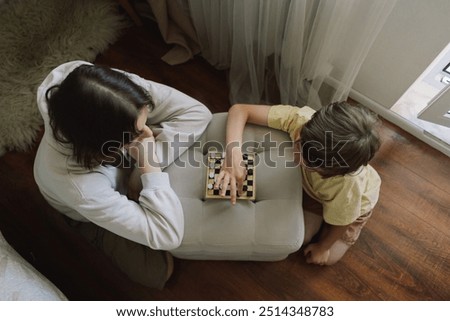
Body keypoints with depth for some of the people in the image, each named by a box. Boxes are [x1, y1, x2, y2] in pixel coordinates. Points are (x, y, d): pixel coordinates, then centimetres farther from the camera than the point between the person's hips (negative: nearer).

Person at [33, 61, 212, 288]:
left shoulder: (115, 91, -37)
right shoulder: (78, 185, -45)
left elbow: (195, 112, -32)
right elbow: (167, 235, -41)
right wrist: (149, 165, -39)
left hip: (124, 167, 4)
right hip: (95, 216, -4)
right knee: (159, 269, -11)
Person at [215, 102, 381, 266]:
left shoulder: (349, 184, -47)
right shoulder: (300, 117, -43)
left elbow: (340, 223, -24)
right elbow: (239, 109, -38)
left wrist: (322, 247, -5)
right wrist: (233, 153, -55)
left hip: (353, 204, -2)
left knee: (329, 258, 8)